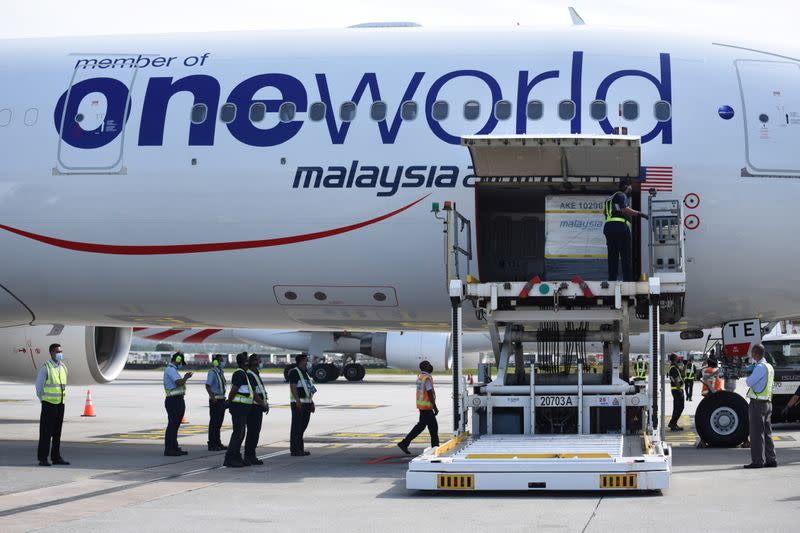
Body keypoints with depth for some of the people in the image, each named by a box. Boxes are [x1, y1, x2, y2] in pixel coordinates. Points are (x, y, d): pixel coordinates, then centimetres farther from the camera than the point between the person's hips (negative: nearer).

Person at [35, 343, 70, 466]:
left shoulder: (63, 367, 10)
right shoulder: (46, 367, -10)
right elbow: (39, 385, -4)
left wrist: (62, 398, 15)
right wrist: (43, 400, 1)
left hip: (60, 404, 6)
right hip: (49, 404, -6)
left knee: (57, 432, 10)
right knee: (46, 432, -4)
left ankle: (56, 457, 15)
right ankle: (43, 458, -1)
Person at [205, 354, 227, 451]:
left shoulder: (221, 372, 15)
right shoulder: (212, 372, -12)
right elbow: (208, 386, -20)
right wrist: (212, 397, -27)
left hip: (221, 400, 9)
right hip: (215, 400, -9)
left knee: (219, 422, 13)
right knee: (214, 422, -6)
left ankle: (218, 444, 20)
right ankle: (212, 445, -3)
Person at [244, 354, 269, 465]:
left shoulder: (256, 375, 19)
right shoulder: (249, 375, -14)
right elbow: (253, 393, -19)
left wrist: (265, 403, 11)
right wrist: (263, 404, -14)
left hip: (258, 408, 10)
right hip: (253, 407, -10)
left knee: (255, 432, 12)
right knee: (252, 432, -9)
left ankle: (251, 457, 17)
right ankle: (248, 457, -7)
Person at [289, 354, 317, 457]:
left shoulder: (305, 372, 19)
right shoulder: (294, 372, -9)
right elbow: (293, 387, -17)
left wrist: (311, 402, 20)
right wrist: (298, 401, -25)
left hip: (306, 402, 9)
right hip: (298, 403, -9)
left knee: (303, 426, 11)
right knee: (296, 426, -8)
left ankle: (300, 449, 16)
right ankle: (294, 450, -7)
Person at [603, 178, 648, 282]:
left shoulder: (611, 198, 29)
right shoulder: (621, 195, 2)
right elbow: (624, 210, -15)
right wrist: (639, 213, -11)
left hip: (608, 227, 8)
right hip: (620, 226, -8)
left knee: (612, 257, 7)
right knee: (626, 257, -8)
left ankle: (611, 280, 2)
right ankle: (628, 280, -14)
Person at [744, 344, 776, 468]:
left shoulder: (760, 367, -16)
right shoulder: (769, 367, 14)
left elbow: (750, 382, -20)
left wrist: (751, 372, -3)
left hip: (758, 403, -9)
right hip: (768, 402, 9)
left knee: (757, 433, -5)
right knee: (767, 433, 12)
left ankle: (757, 461, -5)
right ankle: (771, 459, 13)